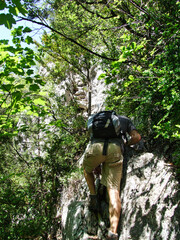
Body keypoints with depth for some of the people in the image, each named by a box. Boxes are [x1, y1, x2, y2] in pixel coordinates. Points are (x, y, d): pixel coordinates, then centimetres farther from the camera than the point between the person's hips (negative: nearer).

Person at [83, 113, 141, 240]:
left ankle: (93, 197, 17)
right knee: (114, 189, -2)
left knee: (87, 170, 33)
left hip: (95, 147, 1)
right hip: (115, 149, -1)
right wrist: (125, 144, 37)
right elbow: (137, 137, 19)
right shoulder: (125, 120, 31)